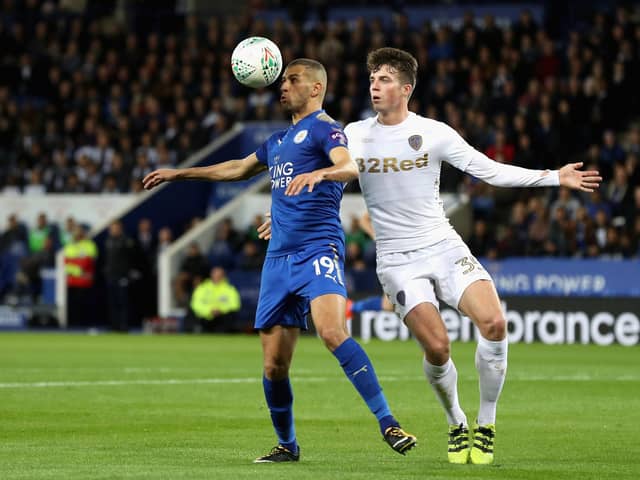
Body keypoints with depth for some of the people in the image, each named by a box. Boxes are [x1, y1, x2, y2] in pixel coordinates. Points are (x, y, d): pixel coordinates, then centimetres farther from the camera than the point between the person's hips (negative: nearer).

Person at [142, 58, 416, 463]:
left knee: (333, 331, -29)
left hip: (318, 250, -8)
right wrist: (179, 174, 46)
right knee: (274, 365, 3)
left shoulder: (323, 128, 0)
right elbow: (239, 169, 42)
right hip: (279, 258, 8)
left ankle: (388, 424, -30)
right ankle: (287, 445, 19)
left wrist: (319, 173, -41)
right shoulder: (278, 141, 24)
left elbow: (352, 166, -20)